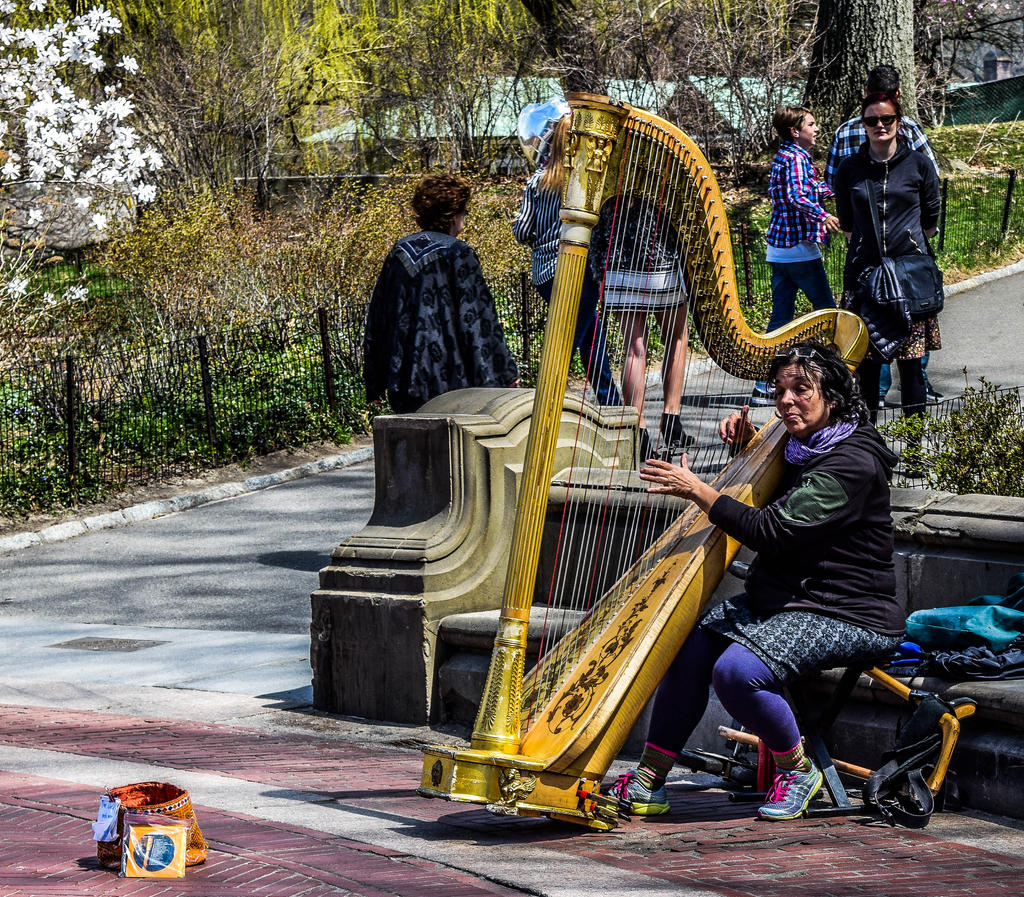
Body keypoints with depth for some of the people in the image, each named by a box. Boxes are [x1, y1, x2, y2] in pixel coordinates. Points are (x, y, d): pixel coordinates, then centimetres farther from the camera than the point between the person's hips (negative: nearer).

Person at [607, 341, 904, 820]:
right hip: (780, 600, 9)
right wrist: (747, 442, 14)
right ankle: (647, 782, -3)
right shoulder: (801, 446, 11)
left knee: (736, 670, -28)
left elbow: (772, 530, -26)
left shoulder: (853, 464, -19)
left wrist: (696, 489, -22)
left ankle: (798, 770, -4)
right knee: (690, 645, -9)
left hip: (844, 615, -9)